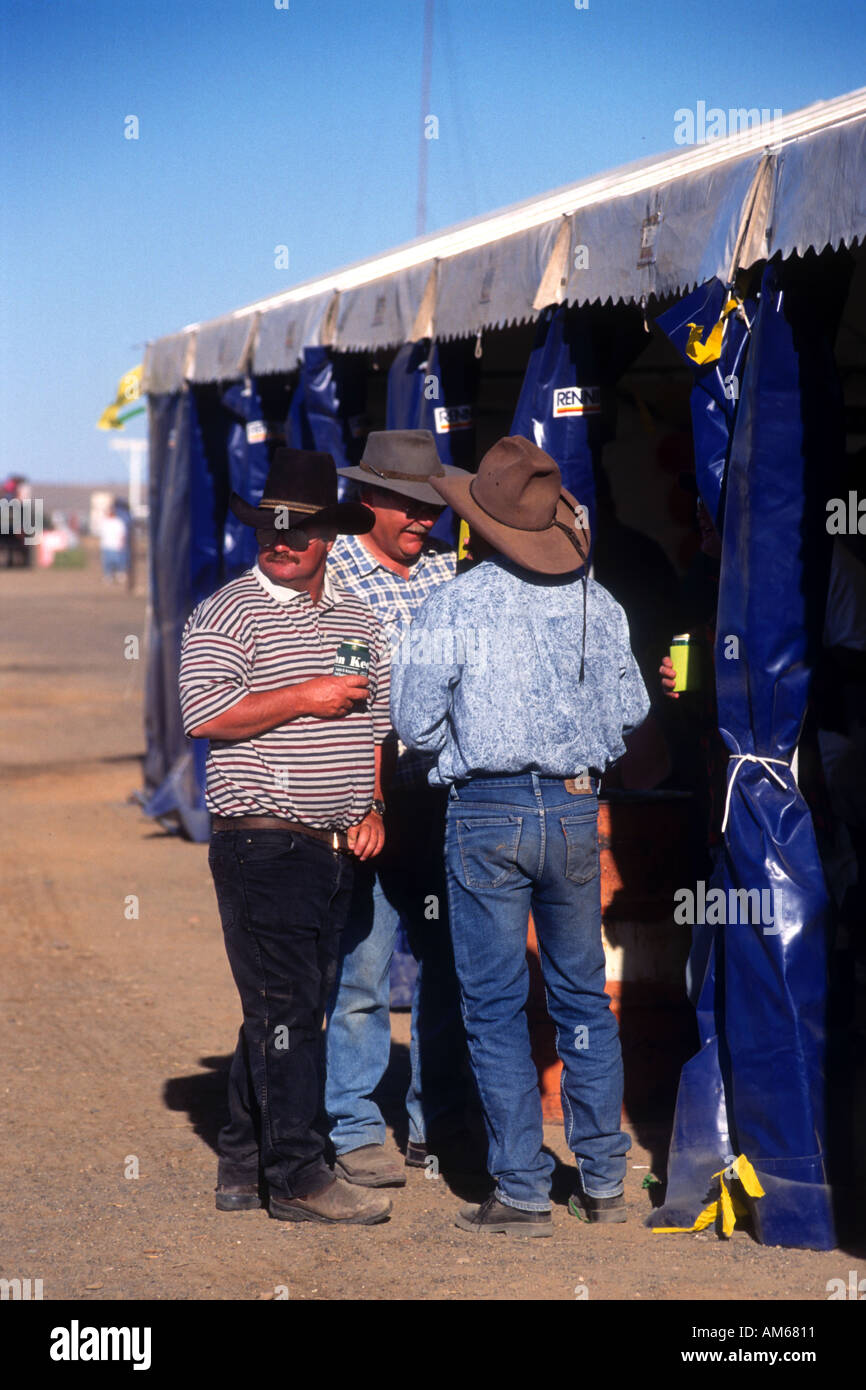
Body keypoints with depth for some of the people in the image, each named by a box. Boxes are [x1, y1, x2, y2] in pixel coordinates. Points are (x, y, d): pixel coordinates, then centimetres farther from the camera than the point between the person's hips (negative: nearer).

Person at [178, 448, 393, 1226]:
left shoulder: (359, 621, 16)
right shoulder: (228, 613, -4)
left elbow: (377, 723, 22)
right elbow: (204, 714, -16)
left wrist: (373, 808, 8)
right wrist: (306, 698, -15)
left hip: (338, 848, 7)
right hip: (264, 842, -7)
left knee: (293, 1008, 10)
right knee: (283, 1006, -7)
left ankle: (244, 1165, 19)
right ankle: (297, 1176, -3)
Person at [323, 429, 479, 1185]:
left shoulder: (449, 569, 13)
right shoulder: (329, 574, -2)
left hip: (444, 792, 5)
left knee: (450, 959, 8)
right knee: (363, 966, -3)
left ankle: (440, 1123, 20)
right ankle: (357, 1131, 8)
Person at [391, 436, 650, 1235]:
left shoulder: (454, 604, -8)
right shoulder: (599, 605, 3)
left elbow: (416, 724, -5)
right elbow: (631, 711, 10)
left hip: (488, 814, -4)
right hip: (577, 809, 4)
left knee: (496, 1005, 2)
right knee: (583, 996, 14)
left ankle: (522, 1192, 2)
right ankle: (603, 1178, 17)